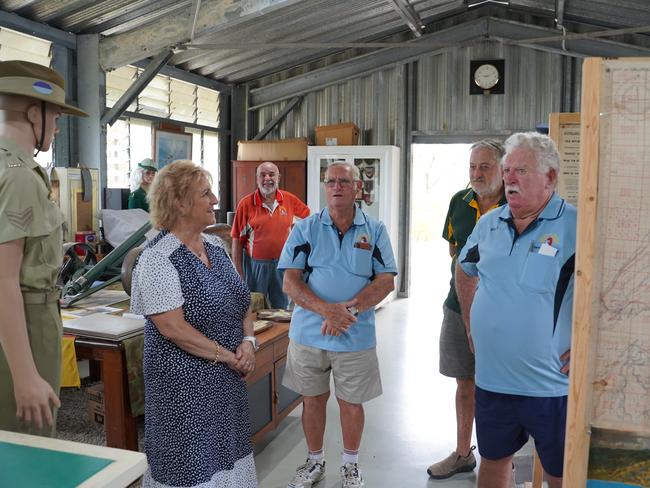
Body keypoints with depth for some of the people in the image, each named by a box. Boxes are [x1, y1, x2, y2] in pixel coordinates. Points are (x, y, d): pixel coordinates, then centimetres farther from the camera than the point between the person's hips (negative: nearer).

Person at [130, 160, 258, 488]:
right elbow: (173, 328, -22)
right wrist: (228, 356, -16)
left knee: (225, 455, 16)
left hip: (228, 376, 7)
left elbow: (241, 303, 12)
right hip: (184, 382, -7)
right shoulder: (158, 258, -16)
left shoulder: (215, 247, 7)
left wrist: (248, 343, -6)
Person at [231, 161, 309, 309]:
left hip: (283, 264, 2)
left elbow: (305, 216, 19)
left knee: (282, 310, 13)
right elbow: (237, 241, -5)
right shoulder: (246, 203, -7)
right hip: (255, 264, -2)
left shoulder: (290, 200, 1)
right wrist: (238, 273, -7)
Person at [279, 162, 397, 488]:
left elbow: (385, 281, -6)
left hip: (356, 336, 0)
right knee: (312, 399, 14)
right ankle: (315, 462, 36)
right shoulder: (305, 229, 0)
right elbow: (290, 282, -6)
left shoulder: (375, 231, 0)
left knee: (351, 403, 11)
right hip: (308, 333, 1)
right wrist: (326, 310, -22)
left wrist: (349, 308, -20)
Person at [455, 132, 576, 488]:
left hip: (552, 387, -5)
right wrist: (470, 323, 16)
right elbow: (465, 271, 22)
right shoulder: (488, 224, 4)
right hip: (491, 379, 5)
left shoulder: (576, 227, -14)